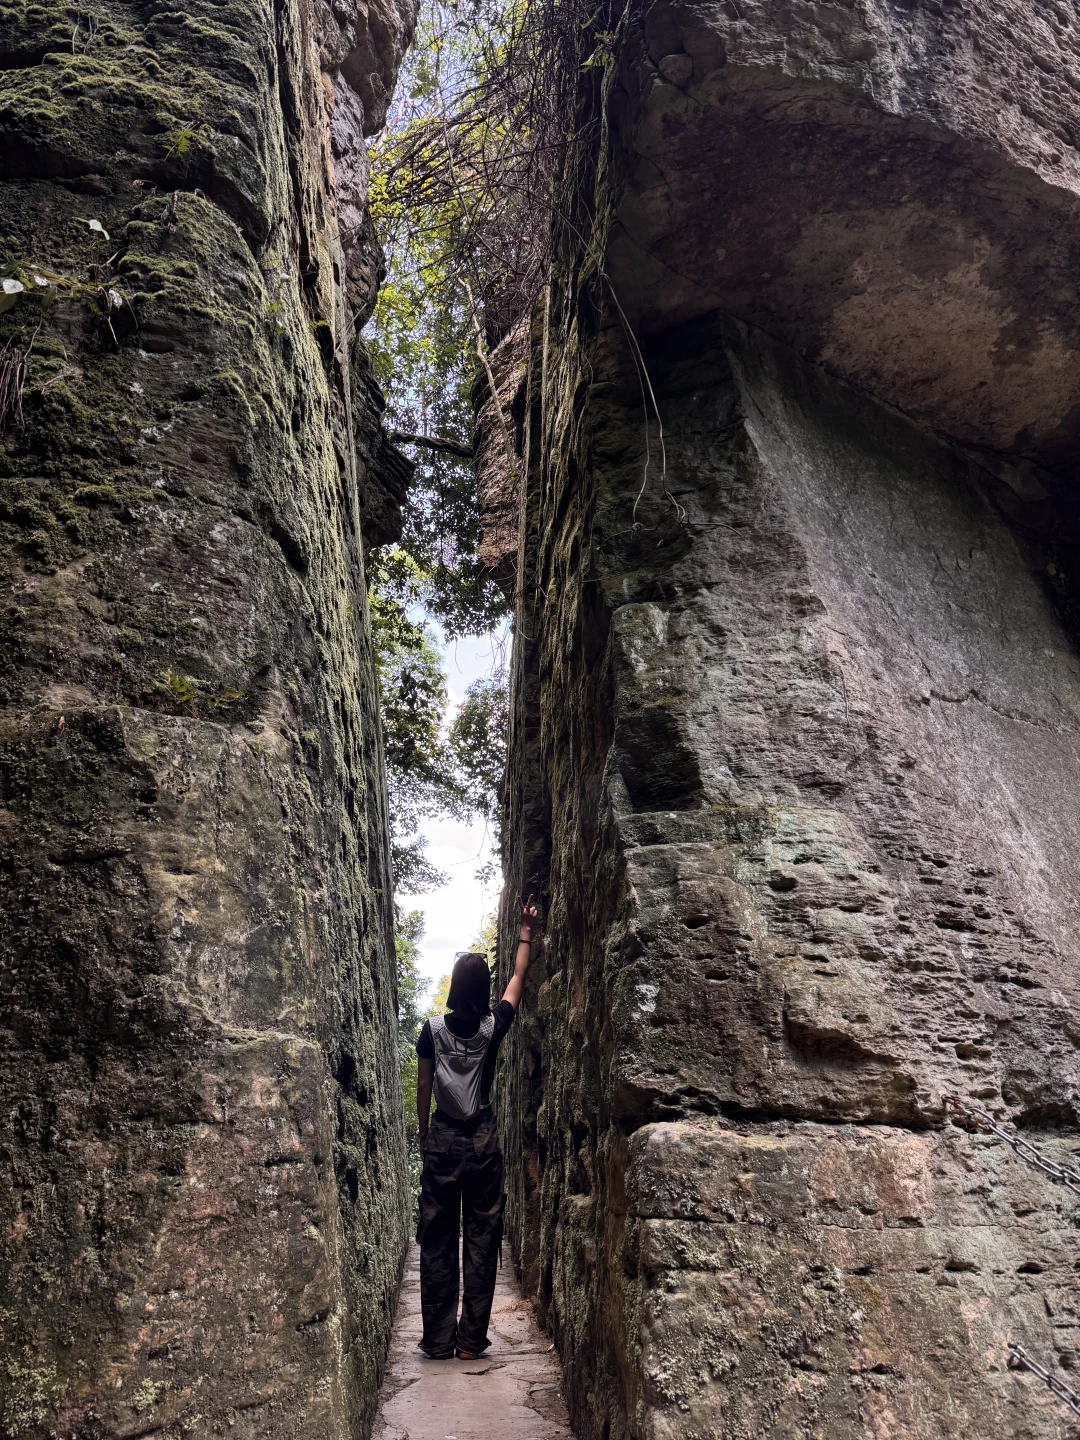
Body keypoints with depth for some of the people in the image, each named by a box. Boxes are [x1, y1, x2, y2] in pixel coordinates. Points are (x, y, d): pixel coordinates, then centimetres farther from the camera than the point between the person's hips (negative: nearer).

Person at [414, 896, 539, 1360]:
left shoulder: (433, 1029, -6)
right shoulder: (493, 1027, -6)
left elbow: (423, 1086, 2)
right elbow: (518, 977, 6)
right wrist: (525, 931, 15)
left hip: (442, 1140, 0)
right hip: (483, 1142, 0)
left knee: (438, 1242, 8)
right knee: (481, 1242, 7)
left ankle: (438, 1340, 13)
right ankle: (470, 1340, 10)